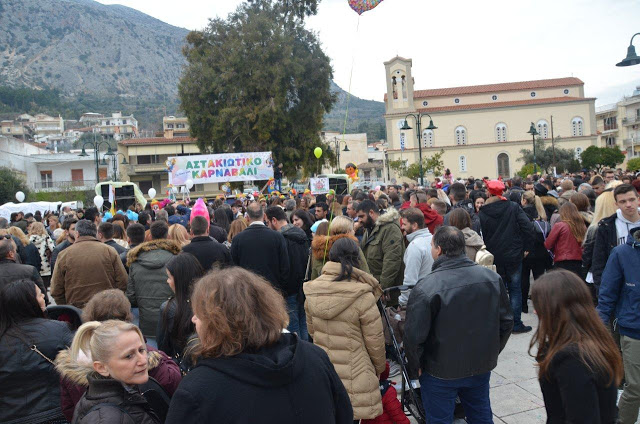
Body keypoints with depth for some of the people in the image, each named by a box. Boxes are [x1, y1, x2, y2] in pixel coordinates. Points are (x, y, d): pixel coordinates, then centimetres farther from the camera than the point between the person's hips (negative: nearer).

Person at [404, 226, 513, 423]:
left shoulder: (426, 286, -25)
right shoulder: (492, 277, -7)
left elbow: (414, 336, -22)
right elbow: (506, 321, 3)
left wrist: (415, 368, -5)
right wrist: (492, 353, 16)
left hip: (441, 372, -5)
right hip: (482, 367, 5)